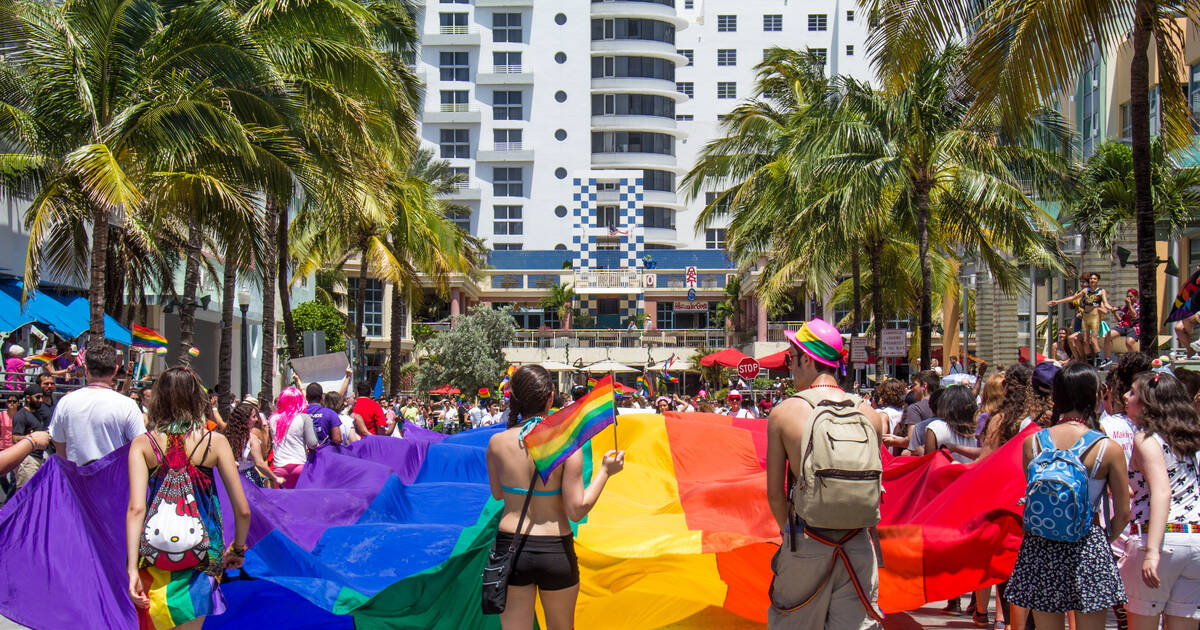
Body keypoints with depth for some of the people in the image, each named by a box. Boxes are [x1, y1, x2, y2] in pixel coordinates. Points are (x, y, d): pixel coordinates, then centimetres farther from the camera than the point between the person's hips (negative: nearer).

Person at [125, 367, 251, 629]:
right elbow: (242, 510, -4)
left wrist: (132, 567, -15)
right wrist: (238, 549, 13)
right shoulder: (215, 441, -4)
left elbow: (136, 508, -14)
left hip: (154, 555, 1)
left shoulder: (142, 444, -3)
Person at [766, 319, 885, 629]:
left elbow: (774, 492, -2)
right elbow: (874, 487, 8)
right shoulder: (870, 414, 1)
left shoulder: (783, 413, -6)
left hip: (805, 545, -2)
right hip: (858, 544, 2)